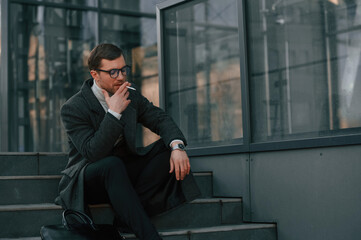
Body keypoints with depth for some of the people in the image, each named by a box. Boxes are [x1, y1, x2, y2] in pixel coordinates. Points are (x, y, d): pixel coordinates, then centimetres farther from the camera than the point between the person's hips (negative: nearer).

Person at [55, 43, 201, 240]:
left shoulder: (131, 95, 3)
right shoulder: (73, 108, -16)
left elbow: (160, 119, 0)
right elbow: (93, 153, -25)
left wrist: (177, 146, -21)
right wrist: (114, 113, -29)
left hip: (123, 172, 6)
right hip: (87, 180, -6)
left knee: (168, 147, -12)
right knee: (112, 164, -39)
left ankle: (127, 212, -24)